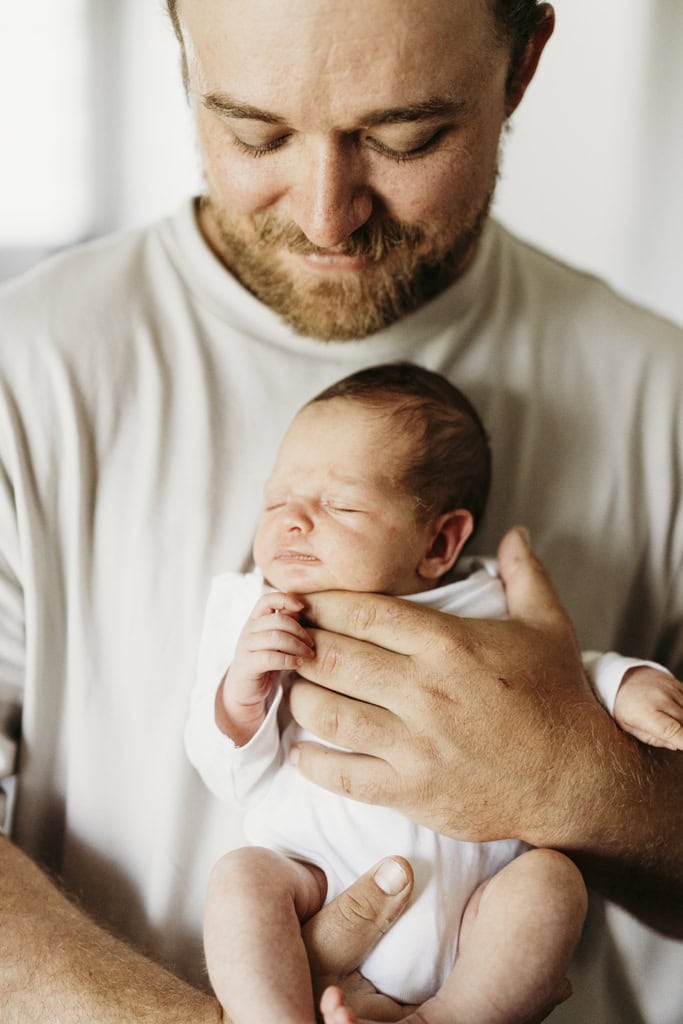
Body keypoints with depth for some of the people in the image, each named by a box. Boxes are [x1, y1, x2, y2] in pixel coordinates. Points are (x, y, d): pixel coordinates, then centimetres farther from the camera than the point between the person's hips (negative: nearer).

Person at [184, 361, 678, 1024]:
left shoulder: (483, 612, 7)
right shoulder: (259, 627, 8)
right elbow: (232, 782, 5)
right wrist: (240, 696, -15)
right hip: (322, 884, 0)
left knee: (549, 878, -23)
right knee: (240, 878, -24)